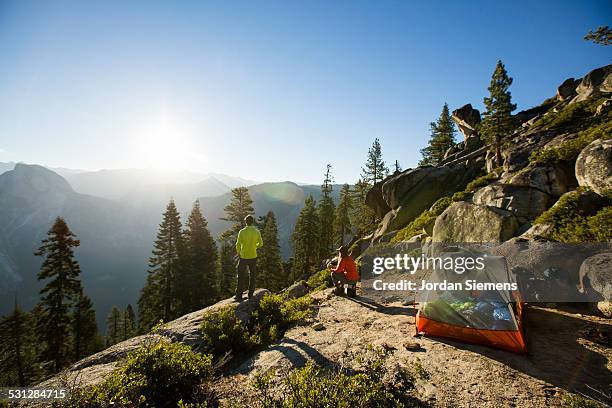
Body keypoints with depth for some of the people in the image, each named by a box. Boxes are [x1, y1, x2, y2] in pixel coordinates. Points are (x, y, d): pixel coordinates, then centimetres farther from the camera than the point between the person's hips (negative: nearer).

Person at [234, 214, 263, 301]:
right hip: (253, 257, 2)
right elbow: (261, 244, 3)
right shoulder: (257, 232, -6)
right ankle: (251, 294, 21)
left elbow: (238, 245, -10)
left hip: (243, 257, -2)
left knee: (241, 277, 9)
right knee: (252, 276, 15)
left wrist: (238, 253, 7)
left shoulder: (242, 232, -12)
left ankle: (239, 296, 12)